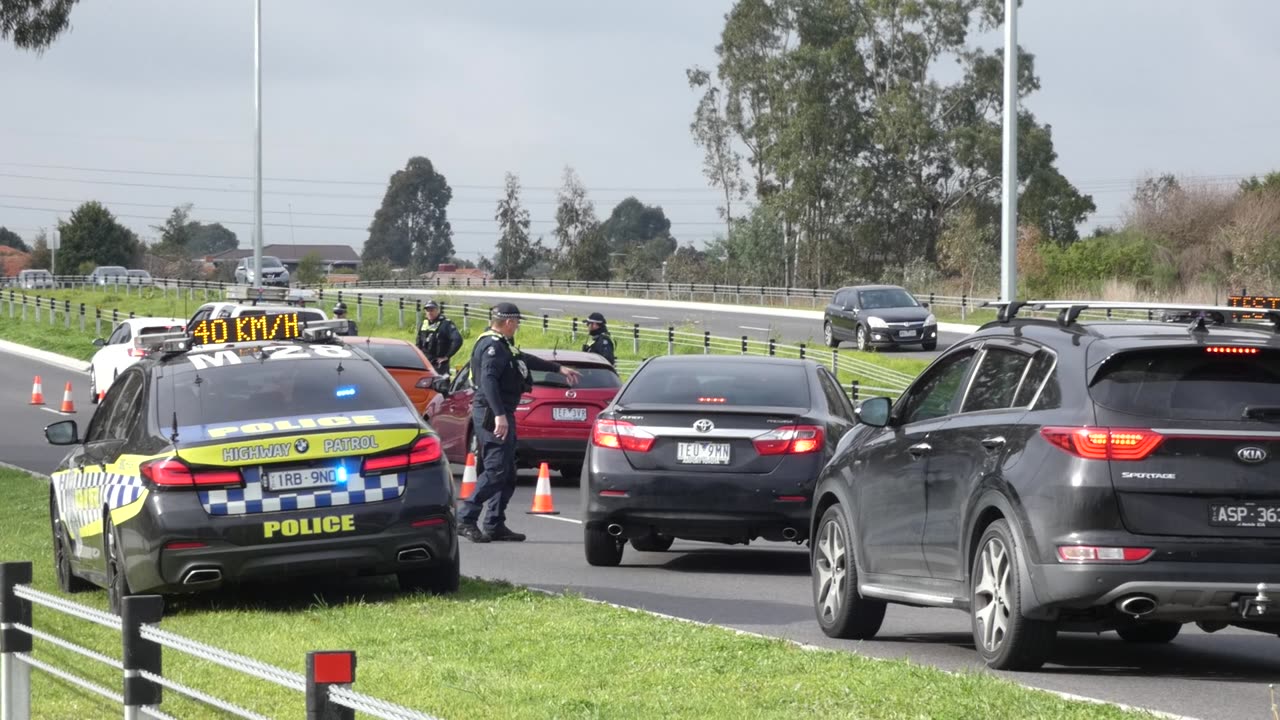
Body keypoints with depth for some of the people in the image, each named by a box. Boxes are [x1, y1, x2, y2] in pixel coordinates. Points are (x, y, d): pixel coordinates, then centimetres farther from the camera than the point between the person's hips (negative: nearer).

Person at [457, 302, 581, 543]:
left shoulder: (502, 345, 20)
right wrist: (499, 415, -34)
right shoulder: (493, 346, -14)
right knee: (496, 471, -15)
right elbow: (488, 379, -27)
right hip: (493, 414, -11)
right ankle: (466, 519, -16)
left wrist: (559, 368, 41)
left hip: (501, 414, 11)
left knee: (507, 474, 11)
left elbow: (525, 360, 35)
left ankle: (495, 525, 13)